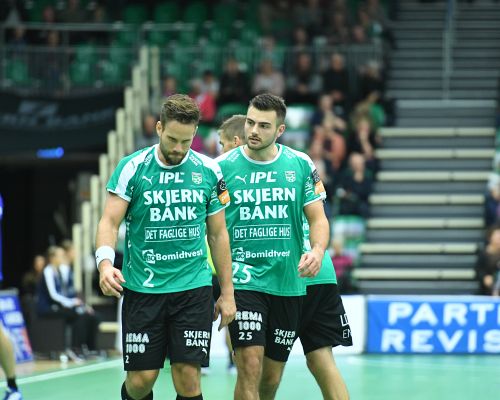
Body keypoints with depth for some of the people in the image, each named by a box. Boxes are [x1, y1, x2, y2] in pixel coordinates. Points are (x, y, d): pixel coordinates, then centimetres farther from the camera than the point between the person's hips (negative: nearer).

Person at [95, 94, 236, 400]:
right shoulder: (132, 168, -3)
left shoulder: (209, 171, 4)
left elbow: (218, 234, 11)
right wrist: (105, 263, -27)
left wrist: (227, 293, 9)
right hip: (142, 289, -1)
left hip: (194, 287, 1)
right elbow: (110, 221, -7)